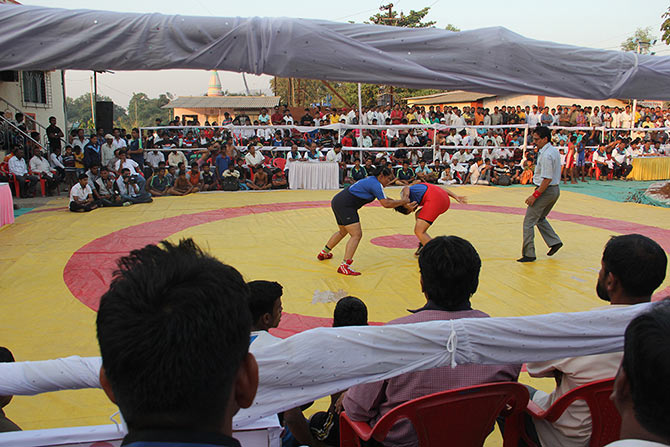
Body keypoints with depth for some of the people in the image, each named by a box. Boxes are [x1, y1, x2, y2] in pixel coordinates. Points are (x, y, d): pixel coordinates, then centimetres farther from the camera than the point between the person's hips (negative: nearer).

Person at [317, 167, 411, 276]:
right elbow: (386, 204, -19)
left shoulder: (371, 179, 16)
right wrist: (405, 201, -10)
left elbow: (383, 198, 30)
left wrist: (397, 202, 20)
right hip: (345, 205, -11)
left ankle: (323, 253, 43)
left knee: (343, 232, 28)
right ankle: (344, 266, -22)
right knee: (356, 235, -14)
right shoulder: (376, 184, -13)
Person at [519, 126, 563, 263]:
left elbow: (547, 179, -25)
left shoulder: (546, 155, -21)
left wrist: (535, 195, -21)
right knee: (540, 219, 26)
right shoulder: (554, 151, 10)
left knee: (528, 222, -3)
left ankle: (529, 254, 0)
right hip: (555, 190, 10)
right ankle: (555, 242, 24)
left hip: (546, 191, -10)